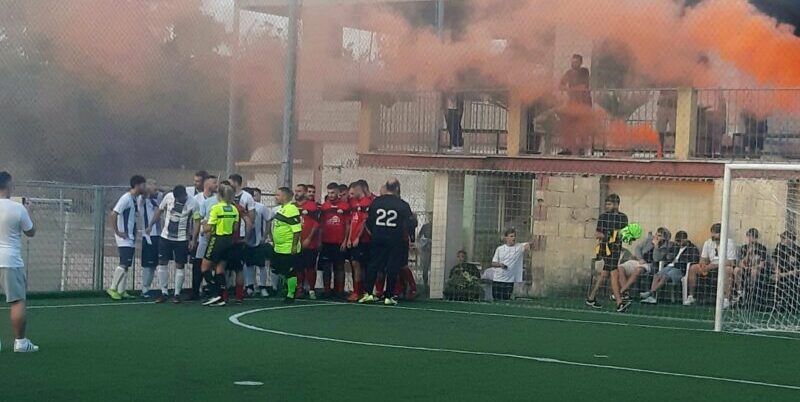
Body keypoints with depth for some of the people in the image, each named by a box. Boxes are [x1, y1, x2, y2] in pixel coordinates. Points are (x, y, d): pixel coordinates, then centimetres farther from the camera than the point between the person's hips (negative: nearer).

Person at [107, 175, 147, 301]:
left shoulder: (135, 199, 13)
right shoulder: (126, 198, -15)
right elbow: (113, 214, -21)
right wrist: (117, 232, -17)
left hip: (131, 239, 9)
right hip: (124, 239, -9)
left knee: (126, 265, 9)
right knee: (124, 264, -13)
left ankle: (121, 291, 12)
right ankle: (113, 289, -7)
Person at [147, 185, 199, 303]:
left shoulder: (192, 203, -14)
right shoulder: (169, 197, -6)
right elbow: (160, 211, 9)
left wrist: (193, 239, -9)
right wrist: (151, 225, 12)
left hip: (182, 239, -3)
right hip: (166, 236, 3)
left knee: (179, 266, 1)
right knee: (162, 263, 2)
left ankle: (177, 294, 9)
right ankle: (164, 292, 11)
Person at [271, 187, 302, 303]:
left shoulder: (291, 210, -19)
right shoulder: (280, 208, 12)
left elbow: (297, 230, -23)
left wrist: (294, 246, -23)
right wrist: (273, 240, 25)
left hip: (288, 249, -10)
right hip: (279, 248, 10)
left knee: (289, 272, -1)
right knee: (279, 271, 17)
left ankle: (291, 295, 10)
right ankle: (288, 288, 34)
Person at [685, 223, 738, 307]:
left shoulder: (729, 243, -12)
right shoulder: (708, 243, 6)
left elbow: (731, 262, -20)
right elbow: (703, 259, 9)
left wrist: (714, 266, -26)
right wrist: (703, 267, -16)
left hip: (725, 266, -6)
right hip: (711, 267, 6)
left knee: (728, 269, -40)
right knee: (693, 268, -11)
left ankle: (726, 300, -42)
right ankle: (690, 296, -4)